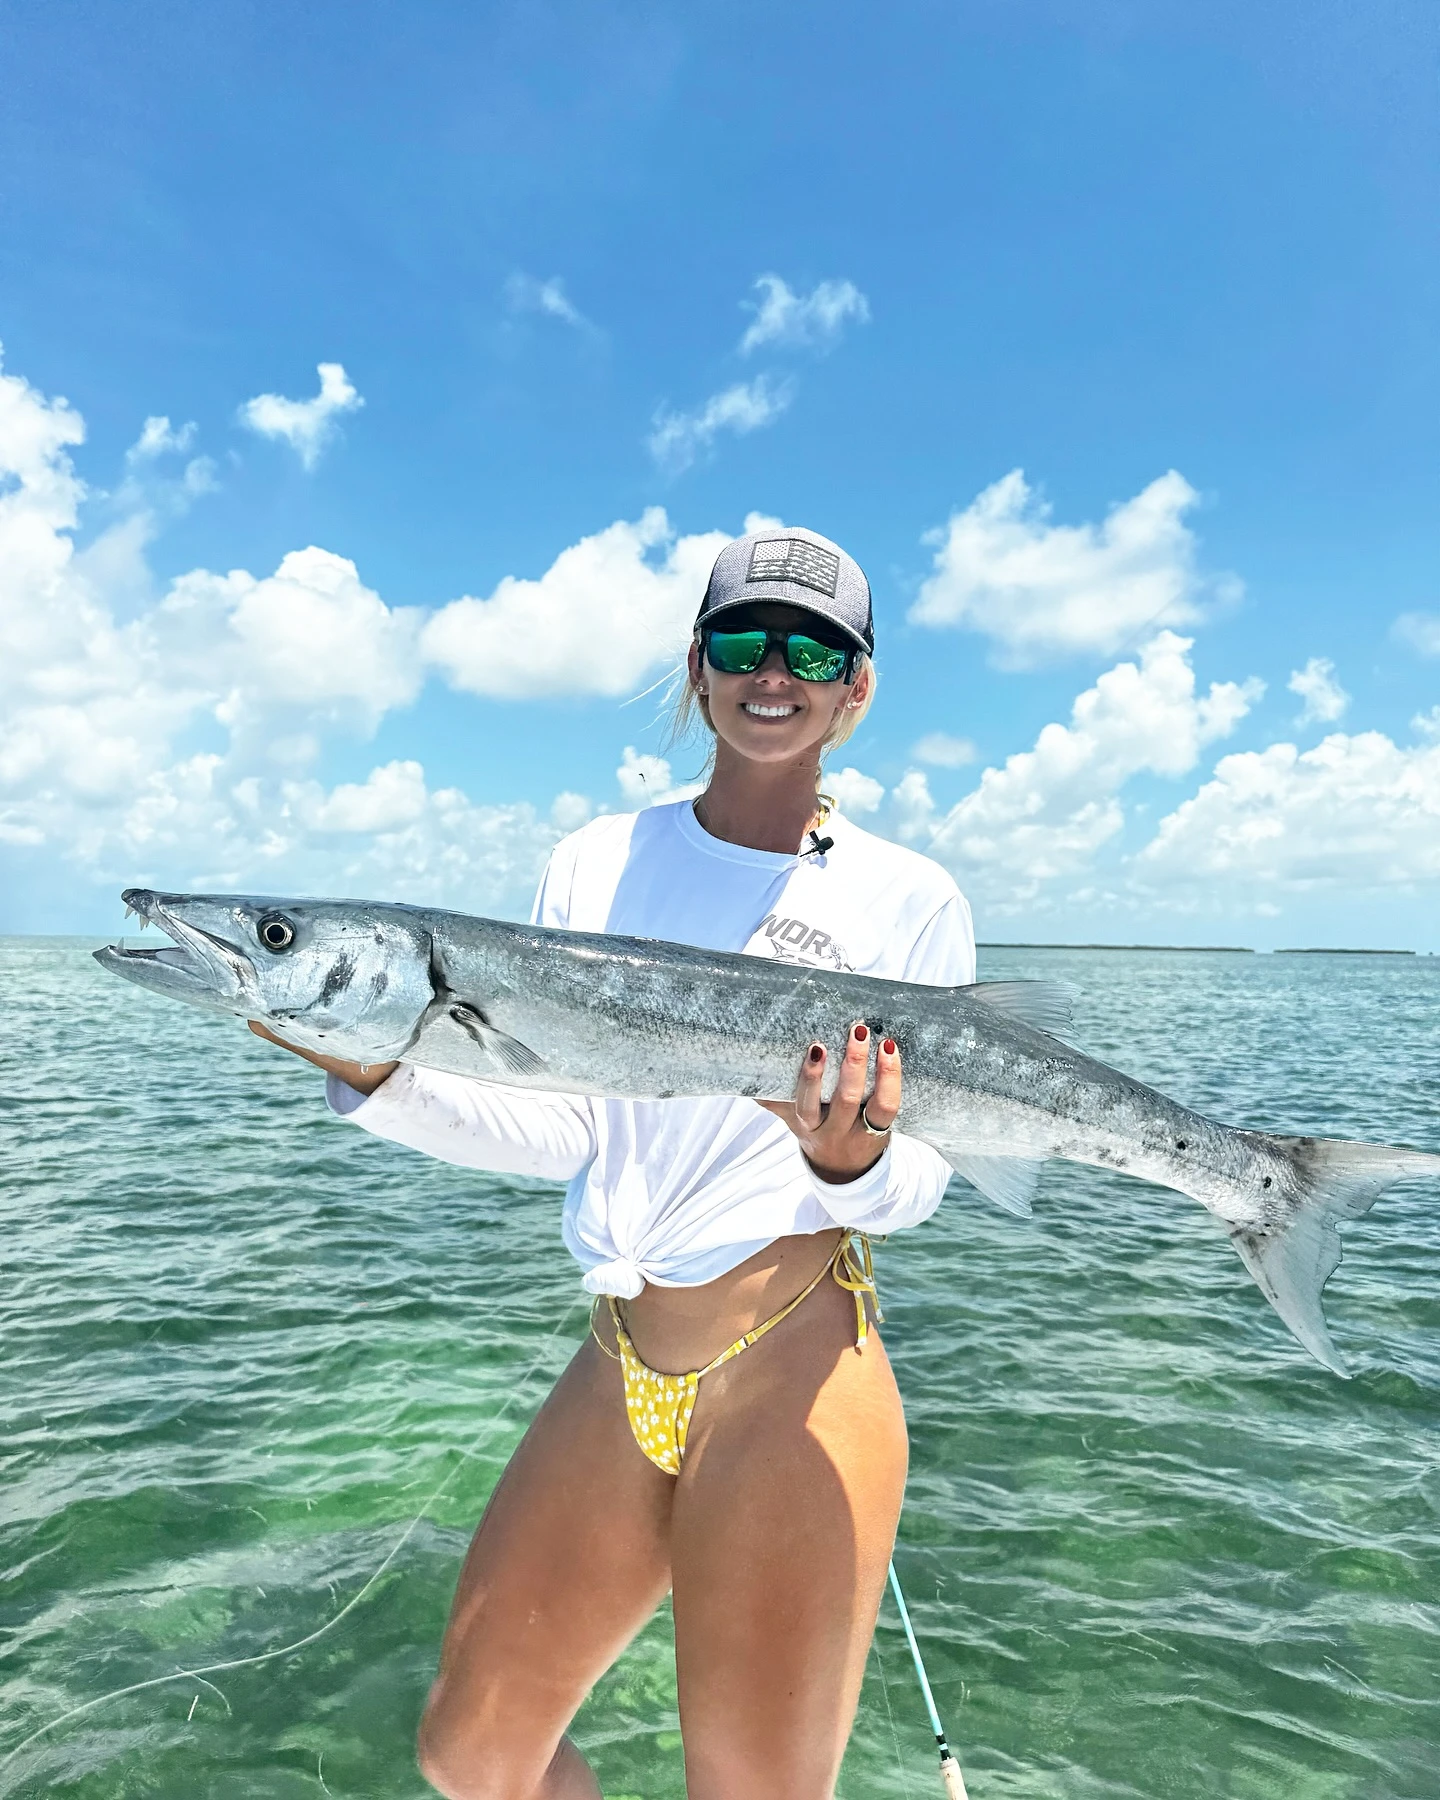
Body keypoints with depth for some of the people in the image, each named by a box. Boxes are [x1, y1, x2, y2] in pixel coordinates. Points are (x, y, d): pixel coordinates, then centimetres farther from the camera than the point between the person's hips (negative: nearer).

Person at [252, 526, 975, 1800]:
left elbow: (911, 1193, -2)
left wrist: (854, 1164, -24)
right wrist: (375, 1074, -12)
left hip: (795, 1371, -3)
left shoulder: (910, 903, -2)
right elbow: (562, 1131, 2)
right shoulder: (600, 864, 6)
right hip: (617, 1371, 4)